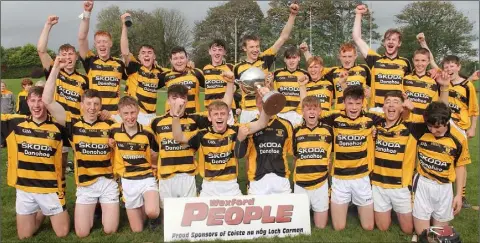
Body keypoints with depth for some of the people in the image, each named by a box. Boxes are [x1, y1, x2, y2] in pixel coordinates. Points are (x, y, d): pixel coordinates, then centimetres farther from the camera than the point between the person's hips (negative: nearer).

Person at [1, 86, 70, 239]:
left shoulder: (57, 128, -7)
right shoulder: (15, 123, -4)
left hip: (50, 188, -1)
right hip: (24, 188, 2)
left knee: (62, 233, 6)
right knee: (24, 236, 12)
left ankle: (49, 213, 34)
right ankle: (41, 213, 38)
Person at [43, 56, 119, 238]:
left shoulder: (109, 125, -1)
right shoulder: (73, 124, -4)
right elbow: (47, 100, -12)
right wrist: (56, 68, -13)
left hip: (108, 181, 0)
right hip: (85, 184, 0)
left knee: (110, 230, 1)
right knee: (82, 233, 1)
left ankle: (105, 207, 32)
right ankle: (92, 209, 31)